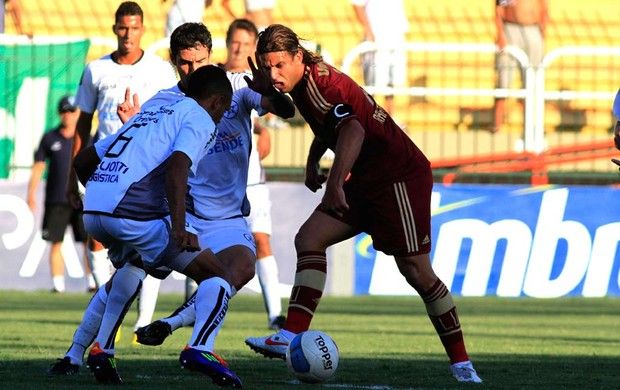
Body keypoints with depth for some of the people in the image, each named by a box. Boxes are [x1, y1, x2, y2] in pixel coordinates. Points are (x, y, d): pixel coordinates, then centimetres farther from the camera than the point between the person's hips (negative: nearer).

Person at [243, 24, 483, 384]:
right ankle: (293, 337, -14)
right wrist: (313, 162, 15)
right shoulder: (308, 83, 7)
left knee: (417, 271, -7)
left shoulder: (317, 85, -22)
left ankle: (461, 363, 3)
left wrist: (335, 182, -49)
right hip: (366, 180, 10)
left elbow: (353, 131, -39)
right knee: (309, 238, -5)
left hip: (401, 177, -10)